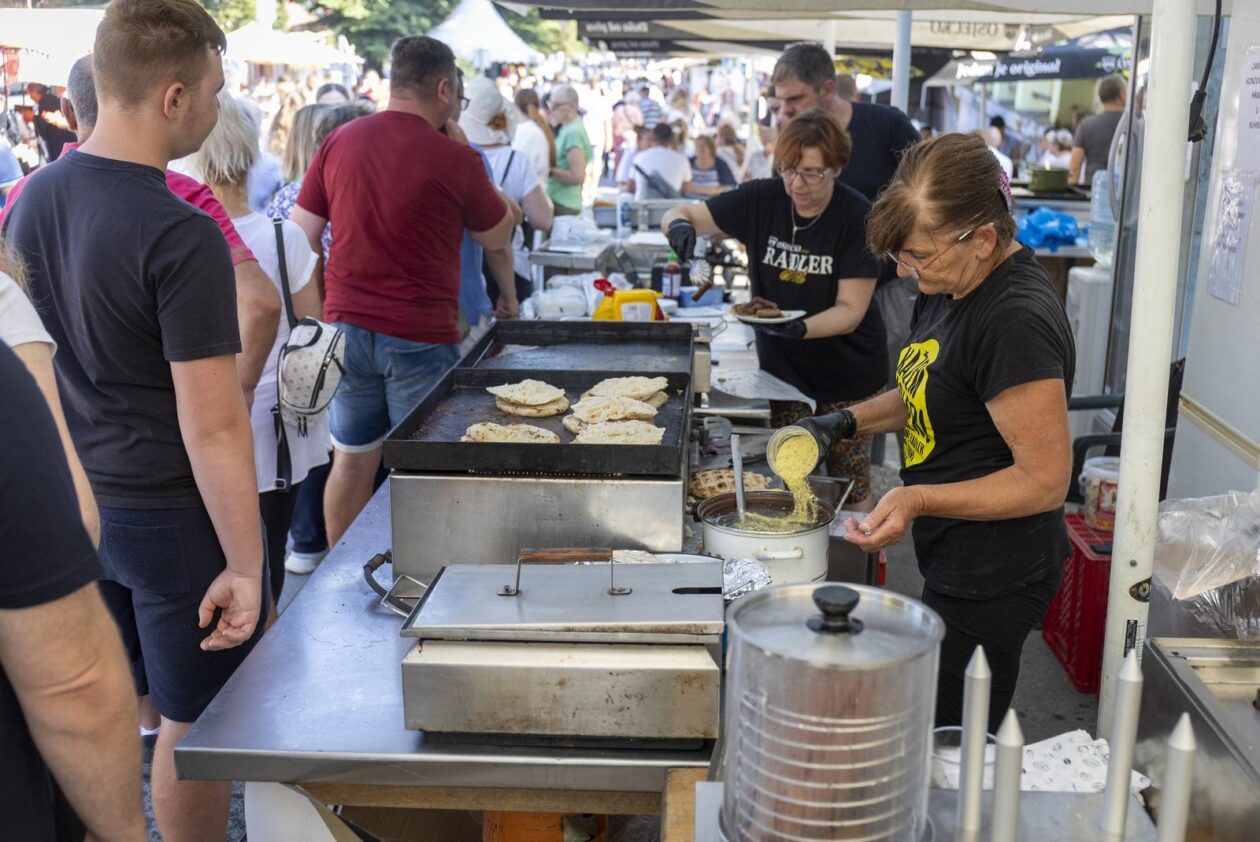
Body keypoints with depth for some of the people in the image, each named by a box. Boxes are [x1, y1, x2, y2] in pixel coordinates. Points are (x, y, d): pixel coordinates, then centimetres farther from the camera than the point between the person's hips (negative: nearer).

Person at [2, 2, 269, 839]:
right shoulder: (180, 236, -23)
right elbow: (211, 426, -23)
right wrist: (245, 565, -17)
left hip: (76, 501, 7)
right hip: (173, 517, -7)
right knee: (194, 726, 11)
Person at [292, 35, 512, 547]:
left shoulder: (338, 143, 2)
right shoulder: (454, 159, -10)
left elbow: (302, 237, 4)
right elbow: (498, 237, 5)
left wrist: (323, 307, 14)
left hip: (346, 327, 4)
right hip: (420, 336, -4)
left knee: (353, 461, 16)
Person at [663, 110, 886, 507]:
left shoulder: (858, 218, -15)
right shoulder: (762, 200, -7)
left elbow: (851, 309, -16)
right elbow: (681, 215, -2)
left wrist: (800, 328, -34)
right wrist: (680, 225, -26)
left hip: (848, 374, -2)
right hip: (782, 369, 2)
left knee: (849, 491, 5)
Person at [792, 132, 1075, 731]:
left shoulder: (1018, 322, -26)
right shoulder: (949, 288, 4)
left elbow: (1046, 480, -23)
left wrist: (919, 499, -30)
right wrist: (846, 423, 5)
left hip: (992, 580, -9)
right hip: (954, 562, 10)